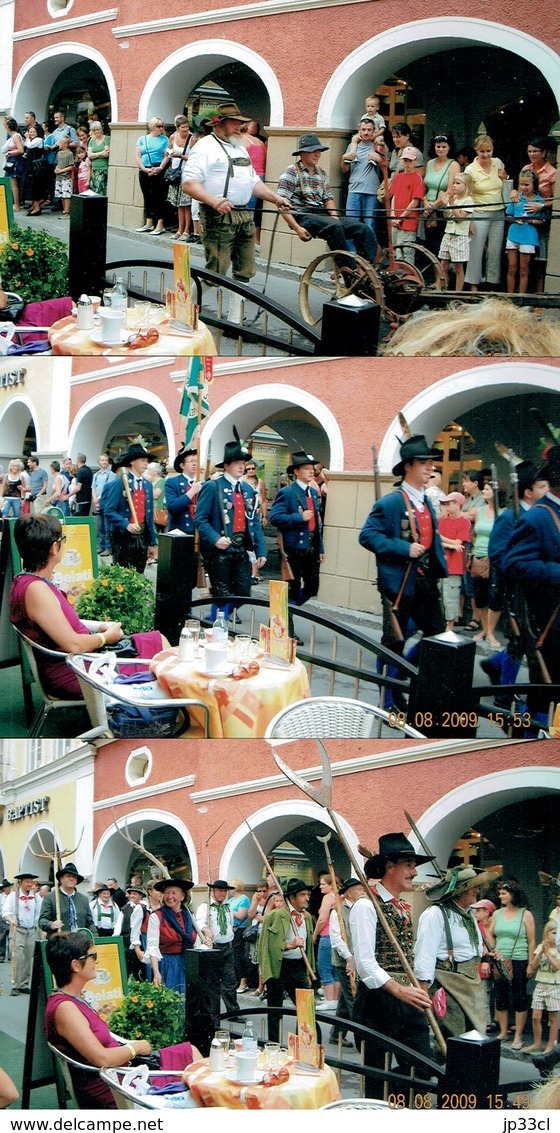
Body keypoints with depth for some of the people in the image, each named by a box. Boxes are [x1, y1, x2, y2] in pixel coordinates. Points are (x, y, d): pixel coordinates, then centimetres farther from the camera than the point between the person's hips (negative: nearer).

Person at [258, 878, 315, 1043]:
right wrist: (290, 946, -24)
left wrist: (308, 973, 19)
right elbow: (271, 945, -13)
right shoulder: (276, 916, -11)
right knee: (275, 1011, 3)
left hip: (299, 967, 6)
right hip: (280, 966, -6)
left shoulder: (307, 917, 11)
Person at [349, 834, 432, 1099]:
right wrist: (398, 989, -29)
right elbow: (365, 962, -20)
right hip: (379, 1000, -8)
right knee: (379, 1077, 0)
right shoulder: (366, 906, -11)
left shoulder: (405, 908, 15)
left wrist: (418, 992, 11)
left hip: (407, 1001, 8)